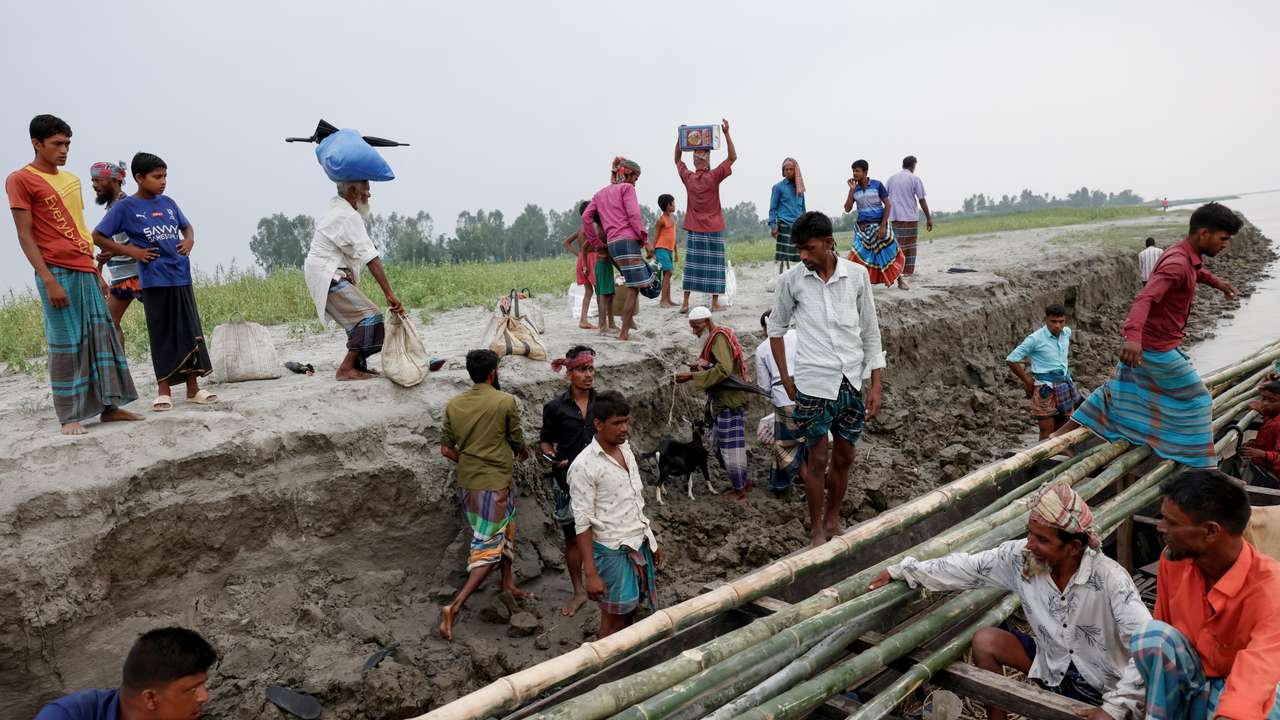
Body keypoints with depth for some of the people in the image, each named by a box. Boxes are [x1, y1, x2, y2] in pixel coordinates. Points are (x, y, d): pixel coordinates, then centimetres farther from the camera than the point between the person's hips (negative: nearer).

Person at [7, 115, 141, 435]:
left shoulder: (72, 180, 18)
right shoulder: (20, 180, -3)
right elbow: (25, 235, -8)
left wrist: (97, 272, 16)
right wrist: (49, 280, -16)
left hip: (85, 272, 7)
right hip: (58, 273, -7)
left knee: (102, 336, 6)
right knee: (66, 343, -4)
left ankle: (110, 406, 12)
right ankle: (70, 416, 4)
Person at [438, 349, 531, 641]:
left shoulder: (454, 404, 1)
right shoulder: (505, 401, -13)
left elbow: (446, 449, 5)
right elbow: (518, 444, -2)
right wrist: (523, 451, 21)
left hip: (466, 483, 7)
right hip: (495, 485, -7)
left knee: (505, 530, 26)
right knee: (489, 548, 0)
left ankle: (508, 586, 36)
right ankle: (454, 607, -10)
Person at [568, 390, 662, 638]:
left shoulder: (626, 450, 4)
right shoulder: (584, 466, -19)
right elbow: (583, 523, -18)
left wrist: (652, 540, 17)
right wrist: (591, 573, -18)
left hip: (640, 545, 7)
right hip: (613, 552, -7)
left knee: (631, 612, 18)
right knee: (613, 621, 5)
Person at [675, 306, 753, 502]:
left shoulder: (719, 336, -15)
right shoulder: (715, 337, 15)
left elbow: (723, 370, -26)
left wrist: (692, 376, -26)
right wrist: (702, 367, 0)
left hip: (730, 400, -10)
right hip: (722, 399, 10)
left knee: (730, 445, -3)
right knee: (718, 443, 16)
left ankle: (740, 491, 8)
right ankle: (743, 481, 26)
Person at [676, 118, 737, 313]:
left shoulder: (688, 177, -2)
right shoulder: (713, 177, -11)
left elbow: (677, 160, 16)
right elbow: (733, 157, -8)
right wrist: (726, 133, -10)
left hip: (694, 229, 3)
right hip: (714, 229, -3)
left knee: (692, 264, 5)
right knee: (714, 264, 1)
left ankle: (685, 302, 3)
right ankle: (715, 302, 2)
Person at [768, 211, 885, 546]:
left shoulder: (857, 275, -2)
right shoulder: (791, 279, -5)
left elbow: (870, 331, 4)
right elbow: (776, 327, 7)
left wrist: (875, 384, 2)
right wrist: (785, 377, 3)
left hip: (853, 382, 2)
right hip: (814, 384, -2)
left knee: (844, 457, 13)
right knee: (818, 459, 4)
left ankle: (833, 519, 33)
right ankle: (817, 530, 22)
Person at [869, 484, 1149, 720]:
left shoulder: (1110, 578, -29)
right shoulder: (1021, 556, -17)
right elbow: (966, 566, -9)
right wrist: (900, 571, -9)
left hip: (1102, 685, -4)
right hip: (1052, 663, 4)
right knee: (985, 641, -10)